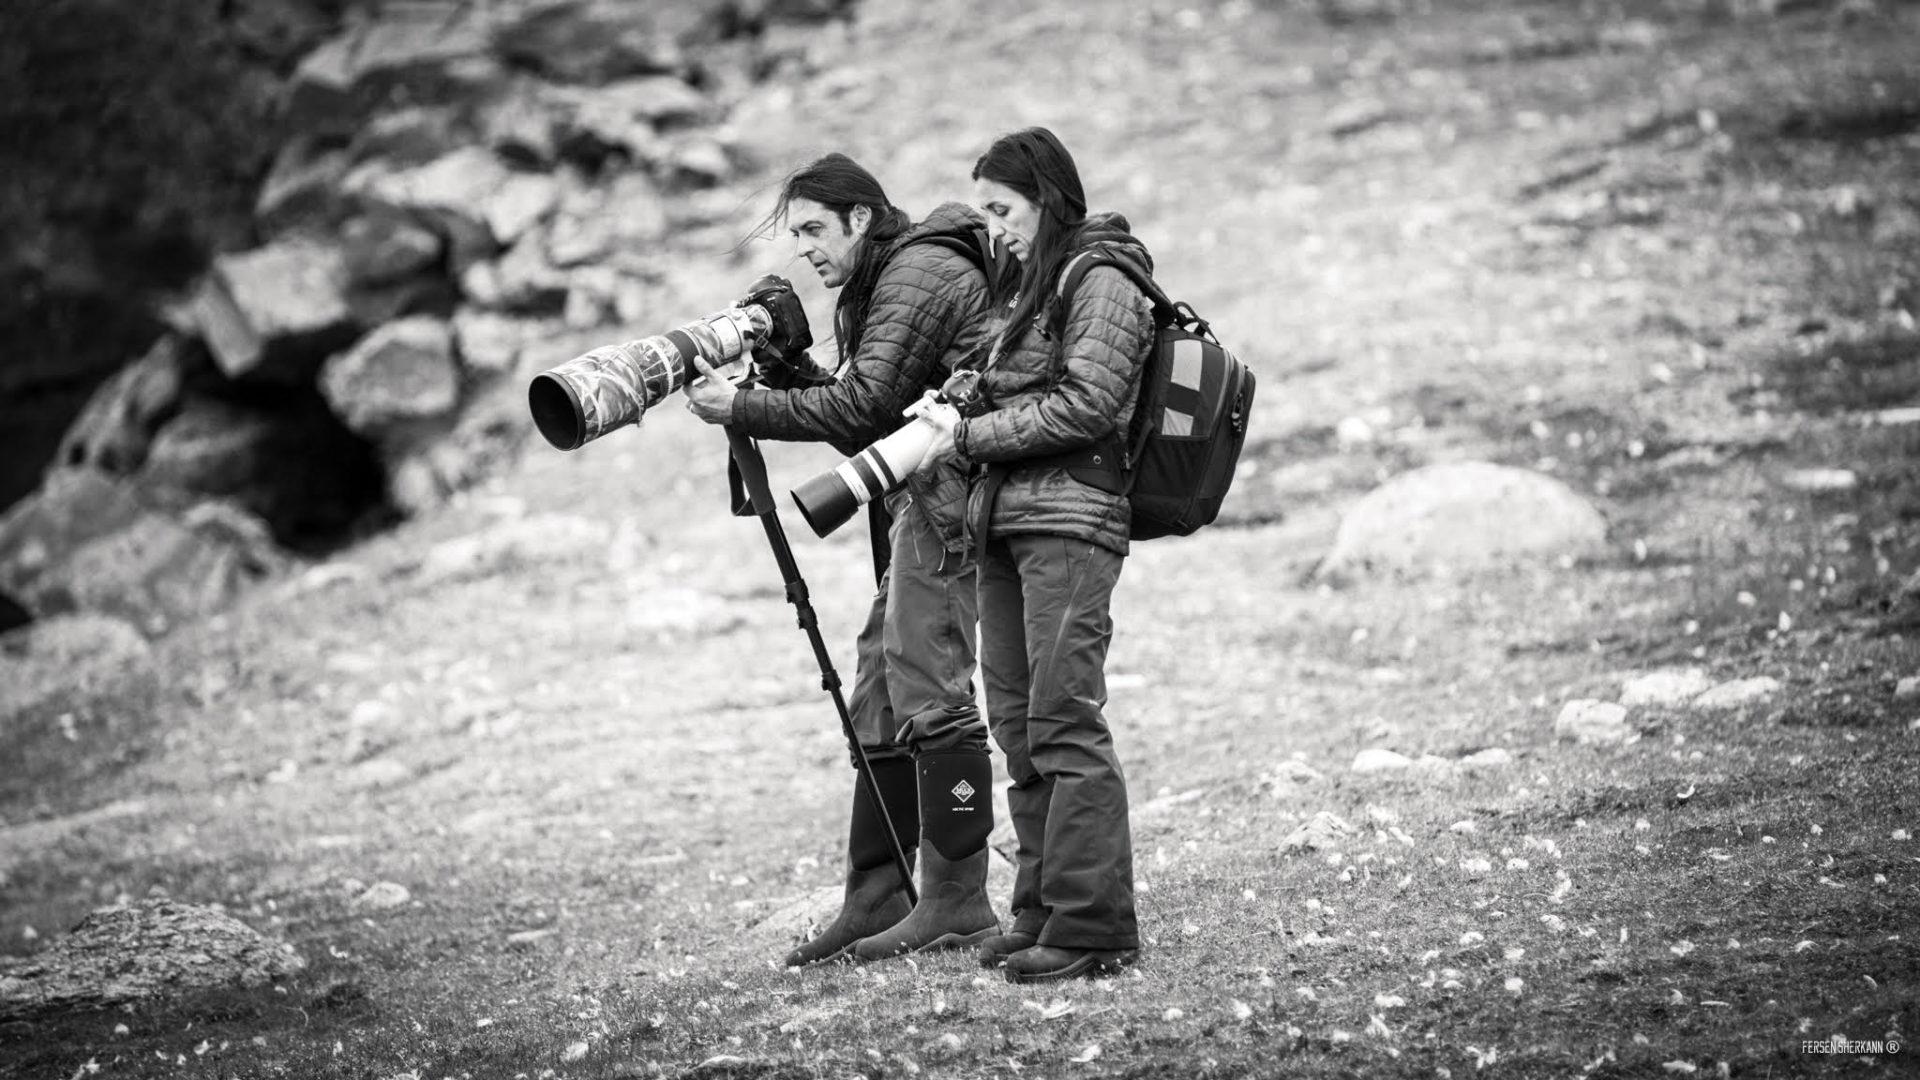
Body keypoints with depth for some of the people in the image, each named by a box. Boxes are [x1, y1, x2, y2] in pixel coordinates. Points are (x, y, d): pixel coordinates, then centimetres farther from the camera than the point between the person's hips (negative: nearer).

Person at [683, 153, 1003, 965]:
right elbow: (874, 427, 17)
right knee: (880, 697, 8)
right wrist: (789, 376, 4)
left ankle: (956, 904, -11)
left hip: (947, 496, -11)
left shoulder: (916, 274, -9)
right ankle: (875, 903, 10)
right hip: (922, 507, 11)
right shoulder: (885, 283, 22)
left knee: (929, 692, -12)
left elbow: (866, 403, -19)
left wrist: (743, 411, -15)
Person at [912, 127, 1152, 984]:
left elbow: (1084, 406, -15)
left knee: (1065, 721, -11)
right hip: (1004, 525, 9)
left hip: (1069, 524, -9)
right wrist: (955, 417, 4)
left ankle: (1093, 926, -10)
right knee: (1017, 724, 8)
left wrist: (970, 437, -10)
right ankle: (1041, 913, 13)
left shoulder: (1102, 282, -6)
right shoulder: (1032, 286, 21)